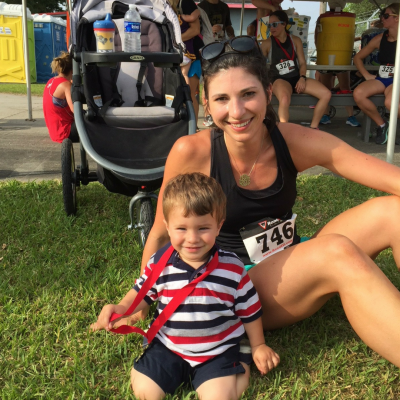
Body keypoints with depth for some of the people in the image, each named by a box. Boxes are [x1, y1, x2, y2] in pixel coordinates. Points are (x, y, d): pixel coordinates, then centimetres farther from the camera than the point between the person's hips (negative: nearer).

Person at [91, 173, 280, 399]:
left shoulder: (233, 268, -15)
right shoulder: (160, 262, -12)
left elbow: (249, 310, 0)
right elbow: (143, 292, 6)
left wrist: (259, 345, 8)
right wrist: (120, 309, -12)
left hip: (217, 351, -2)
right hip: (168, 347, 2)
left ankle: (241, 371, 12)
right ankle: (181, 372, 18)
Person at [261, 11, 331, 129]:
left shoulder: (295, 40, 9)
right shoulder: (267, 44, 0)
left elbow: (302, 63, 8)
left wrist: (302, 78, -9)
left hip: (297, 77, 5)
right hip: (280, 79, -4)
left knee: (326, 94, -13)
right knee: (285, 99, -41)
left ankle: (313, 128, 1)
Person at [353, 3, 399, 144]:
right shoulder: (380, 39, 9)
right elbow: (358, 57, 18)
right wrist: (367, 75, 5)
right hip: (381, 79, 5)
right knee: (358, 93, -24)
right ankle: (381, 124, -2)